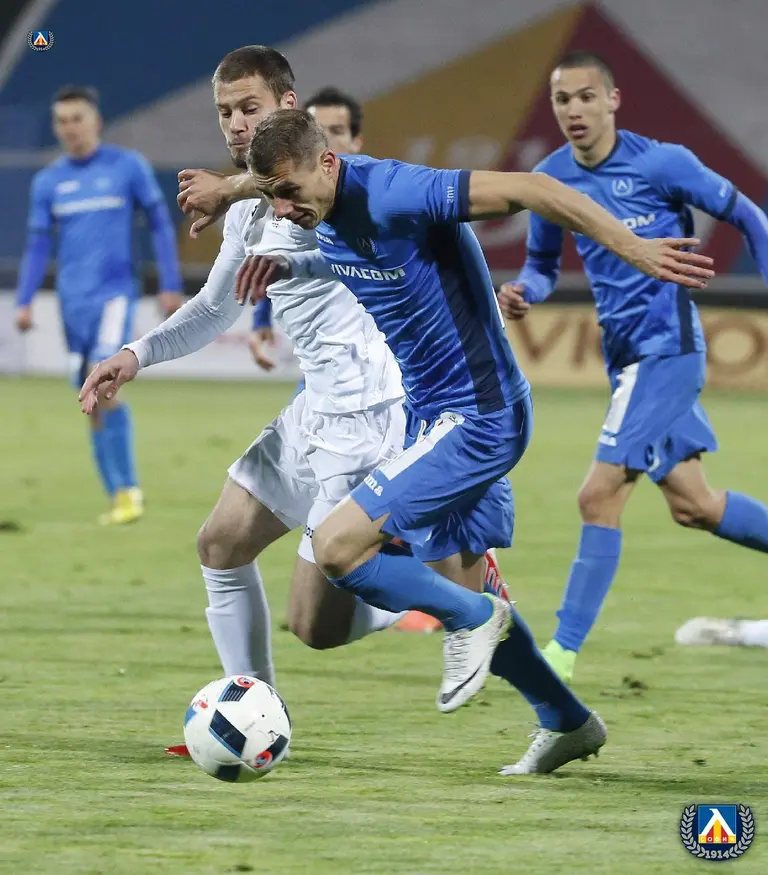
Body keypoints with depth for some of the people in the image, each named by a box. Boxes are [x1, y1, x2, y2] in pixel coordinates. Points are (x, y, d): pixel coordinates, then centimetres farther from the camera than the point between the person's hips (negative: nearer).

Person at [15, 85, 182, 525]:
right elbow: (38, 245, 13)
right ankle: (120, 496, 13)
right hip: (73, 300, 5)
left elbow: (160, 225, 3)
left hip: (115, 293, -5)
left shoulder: (129, 167, 0)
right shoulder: (48, 181, 10)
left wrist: (171, 286, -2)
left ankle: (128, 489, -13)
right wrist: (25, 301, 3)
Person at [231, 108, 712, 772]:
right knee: (456, 590, 15)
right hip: (433, 416, 9)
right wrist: (289, 265, 13)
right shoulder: (330, 215, 2)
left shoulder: (392, 195, -24)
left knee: (337, 547, -17)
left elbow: (529, 189, -24)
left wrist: (634, 248, -23)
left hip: (476, 418, -9)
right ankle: (568, 723, 28)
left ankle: (475, 620, 3)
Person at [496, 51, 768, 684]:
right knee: (691, 503, 12)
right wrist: (524, 293, -5)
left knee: (600, 494, -14)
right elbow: (543, 264, 17)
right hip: (626, 356, 7)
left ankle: (565, 650, -11)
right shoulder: (551, 180, 4)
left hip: (666, 348, -7)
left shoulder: (660, 163, -13)